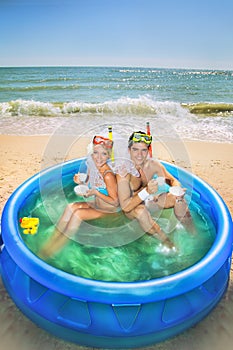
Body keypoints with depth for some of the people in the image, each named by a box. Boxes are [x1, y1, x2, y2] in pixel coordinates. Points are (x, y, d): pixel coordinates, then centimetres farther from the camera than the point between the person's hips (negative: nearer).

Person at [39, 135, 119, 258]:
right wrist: (81, 182, -13)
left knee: (78, 214, -20)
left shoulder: (108, 175, -26)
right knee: (71, 207, -11)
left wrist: (96, 192, -25)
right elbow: (89, 191, 6)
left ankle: (56, 247, -7)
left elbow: (115, 202, -20)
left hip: (109, 210, -7)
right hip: (96, 204, 7)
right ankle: (53, 239, -8)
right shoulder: (92, 167, -3)